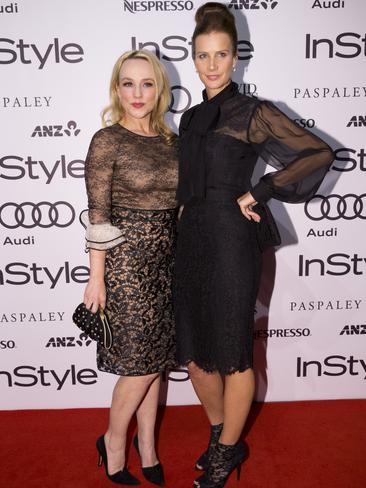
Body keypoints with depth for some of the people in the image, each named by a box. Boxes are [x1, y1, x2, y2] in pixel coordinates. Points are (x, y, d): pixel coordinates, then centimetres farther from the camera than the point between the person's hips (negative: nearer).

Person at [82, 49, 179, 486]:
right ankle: (113, 442, 28)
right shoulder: (107, 141, -9)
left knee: (155, 358, 14)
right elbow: (97, 216, -11)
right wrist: (96, 278, -10)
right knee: (142, 362, 1)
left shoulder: (171, 140, 8)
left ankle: (146, 443, 34)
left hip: (166, 259, 6)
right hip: (127, 259, -5)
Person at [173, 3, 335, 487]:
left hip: (231, 241, -6)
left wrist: (258, 193, -12)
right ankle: (221, 433, 38)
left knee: (232, 355, 7)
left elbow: (319, 153, -10)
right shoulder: (191, 118, 15)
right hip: (191, 240, 7)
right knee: (194, 353, 13)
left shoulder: (252, 112, -3)